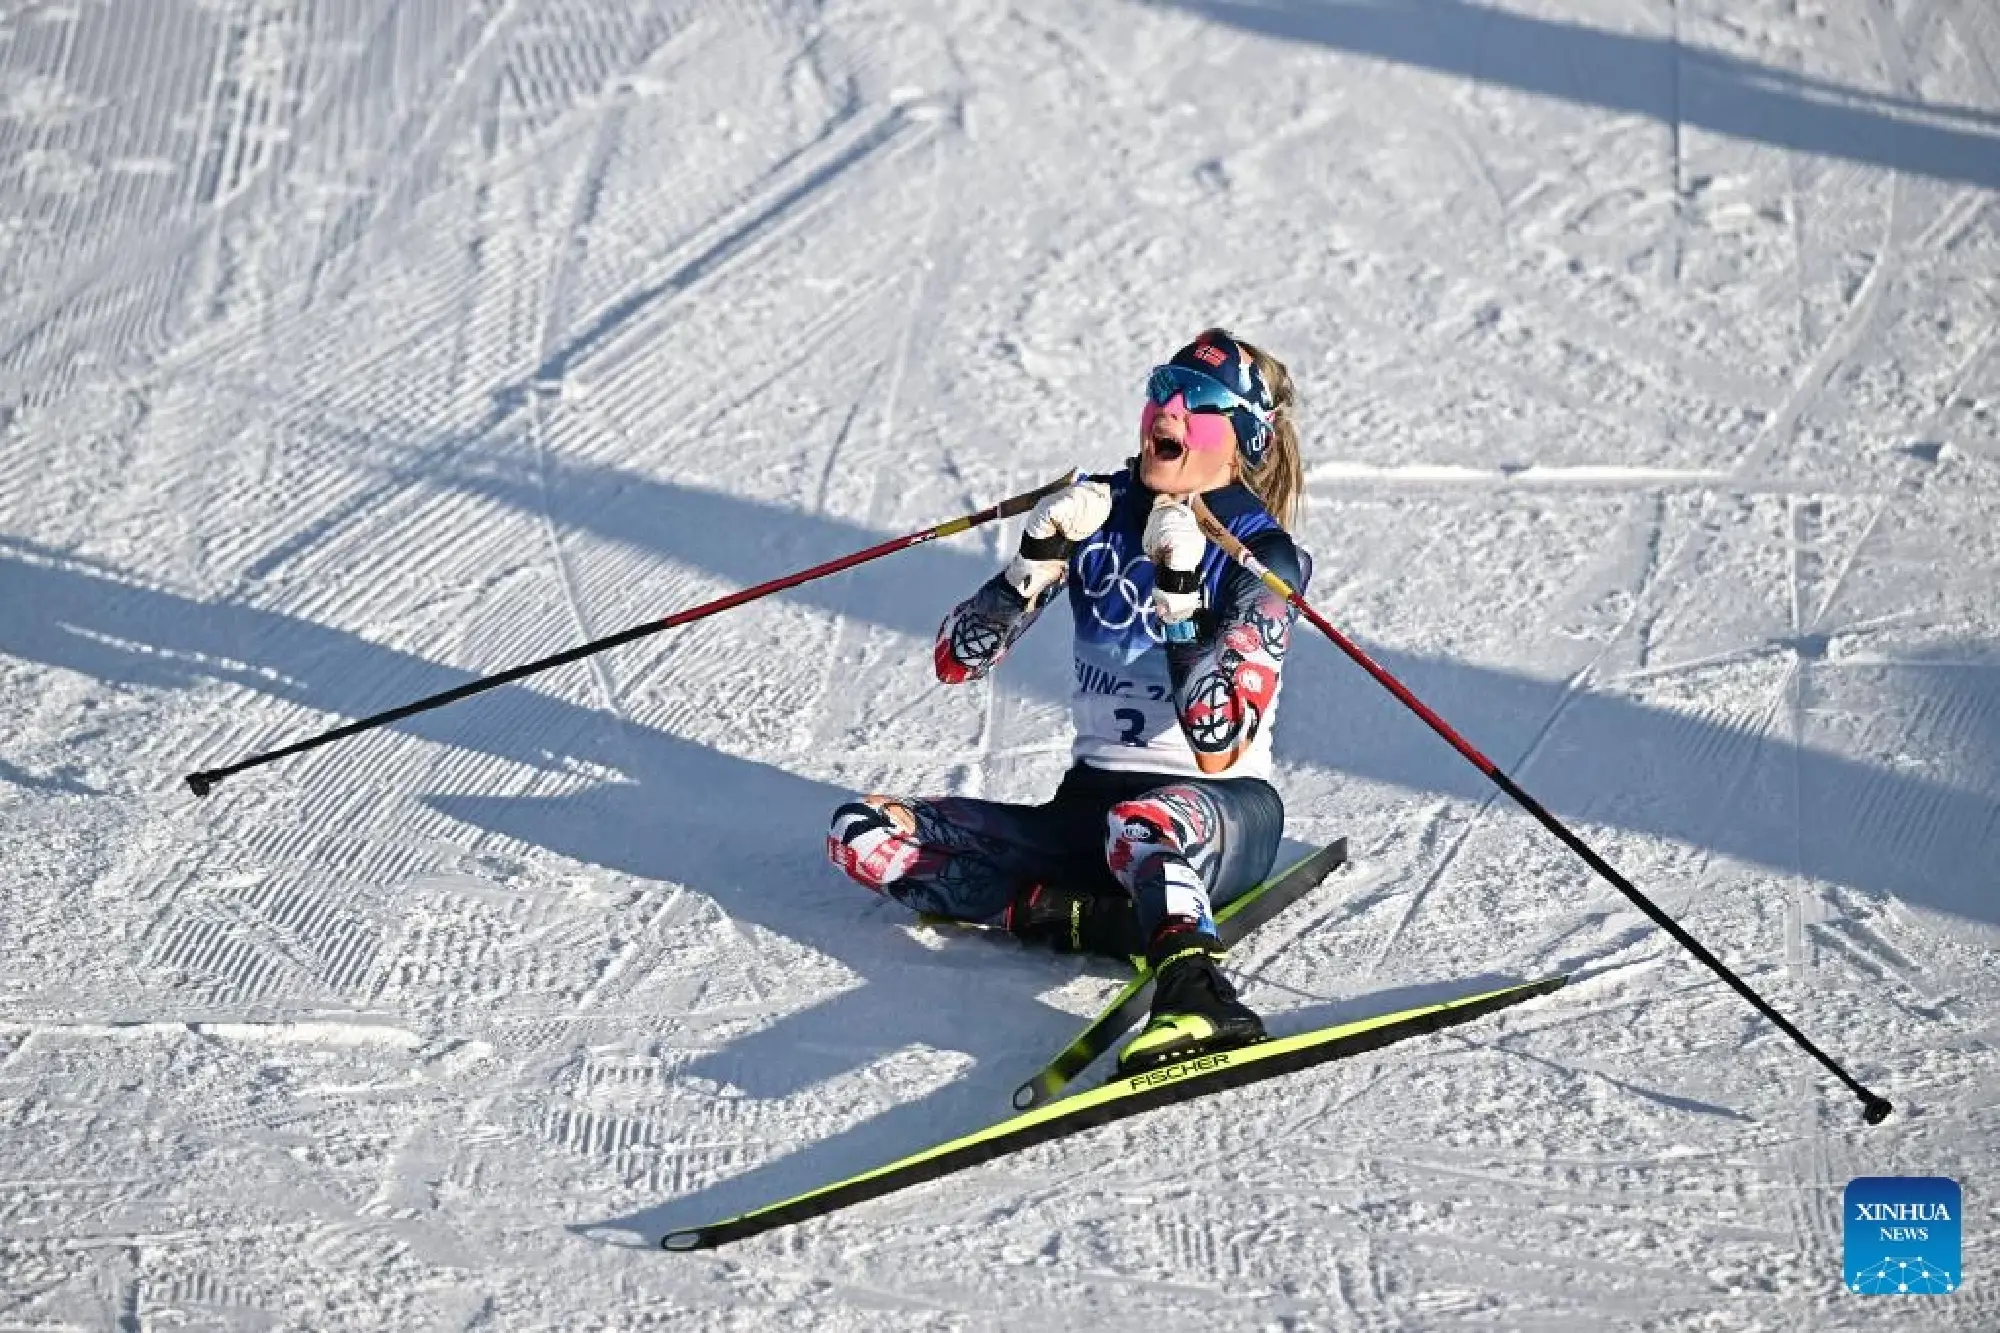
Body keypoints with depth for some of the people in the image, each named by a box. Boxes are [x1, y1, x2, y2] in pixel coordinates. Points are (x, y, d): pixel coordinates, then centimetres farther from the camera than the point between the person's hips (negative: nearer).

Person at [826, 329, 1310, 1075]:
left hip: (1222, 815, -6)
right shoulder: (1100, 513, 6)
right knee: (862, 833, -14)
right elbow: (957, 661, 0)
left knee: (1143, 822, -42)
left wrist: (1179, 592, -26)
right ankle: (1119, 919, -26)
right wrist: (1041, 556, -14)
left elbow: (1217, 748, -20)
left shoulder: (1260, 556, -7)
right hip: (1090, 802, 6)